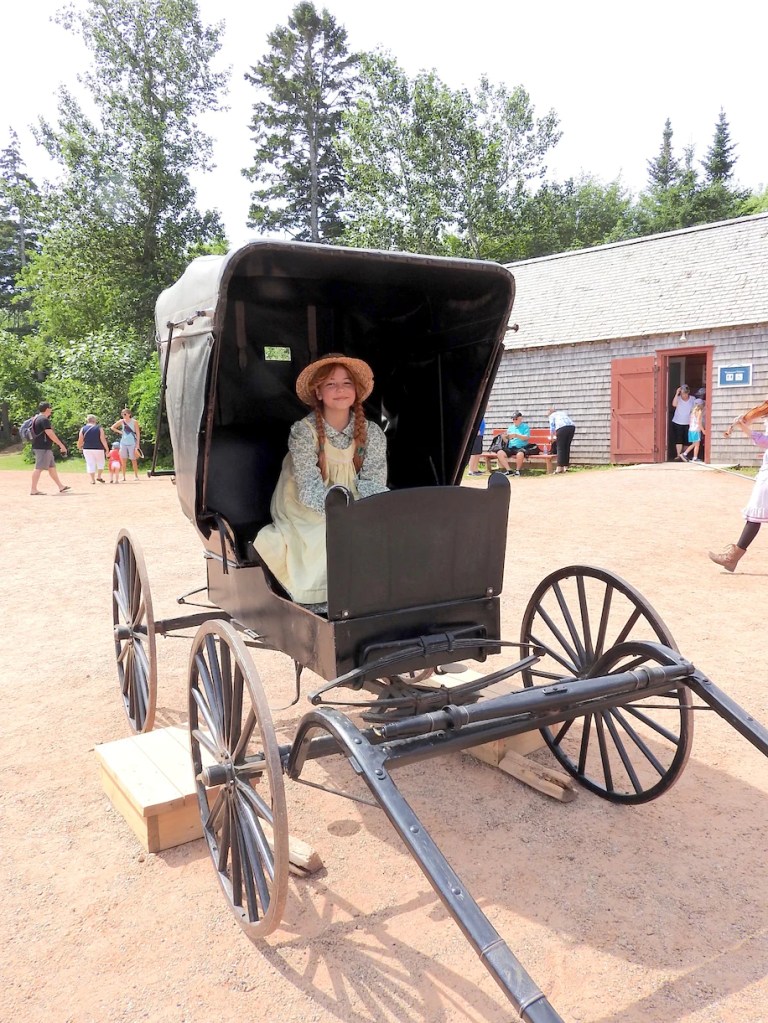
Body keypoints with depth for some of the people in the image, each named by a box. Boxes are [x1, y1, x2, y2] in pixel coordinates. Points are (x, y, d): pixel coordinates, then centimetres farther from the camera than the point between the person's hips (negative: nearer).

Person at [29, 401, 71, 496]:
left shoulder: (37, 418, 18)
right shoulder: (44, 419, -15)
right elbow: (50, 434, -21)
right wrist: (61, 445, -19)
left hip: (46, 448, 11)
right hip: (42, 448, -11)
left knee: (52, 467, 14)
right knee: (39, 468, -10)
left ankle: (61, 487, 21)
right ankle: (34, 490, -10)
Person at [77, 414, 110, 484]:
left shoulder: (83, 429, 2)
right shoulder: (99, 428, -3)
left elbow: (80, 440, 2)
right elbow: (103, 440, -9)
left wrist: (79, 448, 20)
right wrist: (107, 449, -5)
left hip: (87, 449, 1)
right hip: (98, 449, -1)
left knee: (90, 464, 6)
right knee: (100, 463, 20)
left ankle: (92, 480, 5)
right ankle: (99, 476, 18)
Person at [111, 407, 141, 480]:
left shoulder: (134, 422, -5)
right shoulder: (121, 421, 2)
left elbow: (138, 433, -5)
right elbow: (112, 427, 14)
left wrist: (138, 445, -10)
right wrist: (119, 432, -1)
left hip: (132, 444, -3)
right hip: (123, 443, 3)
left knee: (133, 460, 0)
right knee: (124, 460, 2)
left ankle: (136, 476, 8)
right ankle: (123, 476, 5)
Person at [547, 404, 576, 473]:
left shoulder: (552, 415, 21)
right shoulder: (564, 412, 36)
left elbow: (552, 427, 12)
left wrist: (551, 438, 20)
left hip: (562, 428, -5)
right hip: (572, 426, 5)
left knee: (560, 448, -1)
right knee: (567, 447, 12)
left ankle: (559, 467, -8)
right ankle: (565, 466, 11)